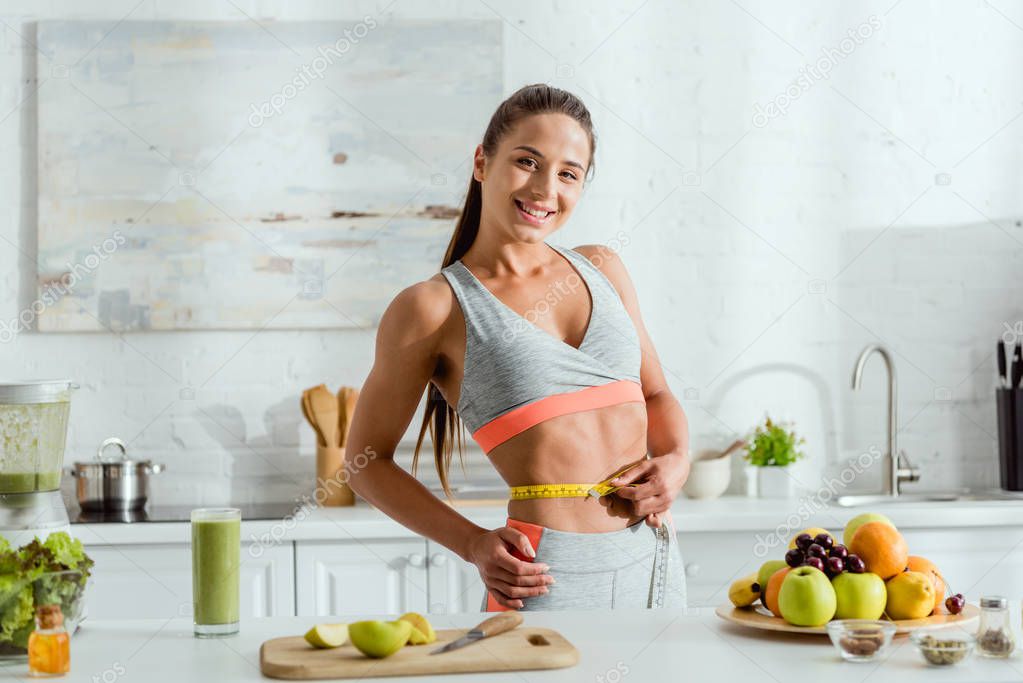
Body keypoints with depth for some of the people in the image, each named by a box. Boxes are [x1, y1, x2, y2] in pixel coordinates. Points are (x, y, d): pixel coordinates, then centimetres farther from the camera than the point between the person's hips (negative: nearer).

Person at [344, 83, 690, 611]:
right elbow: (367, 462, 2)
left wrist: (676, 460, -1)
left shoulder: (601, 268, 11)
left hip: (656, 561, 5)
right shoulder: (433, 307, -4)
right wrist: (472, 543, -8)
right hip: (548, 579, -5)